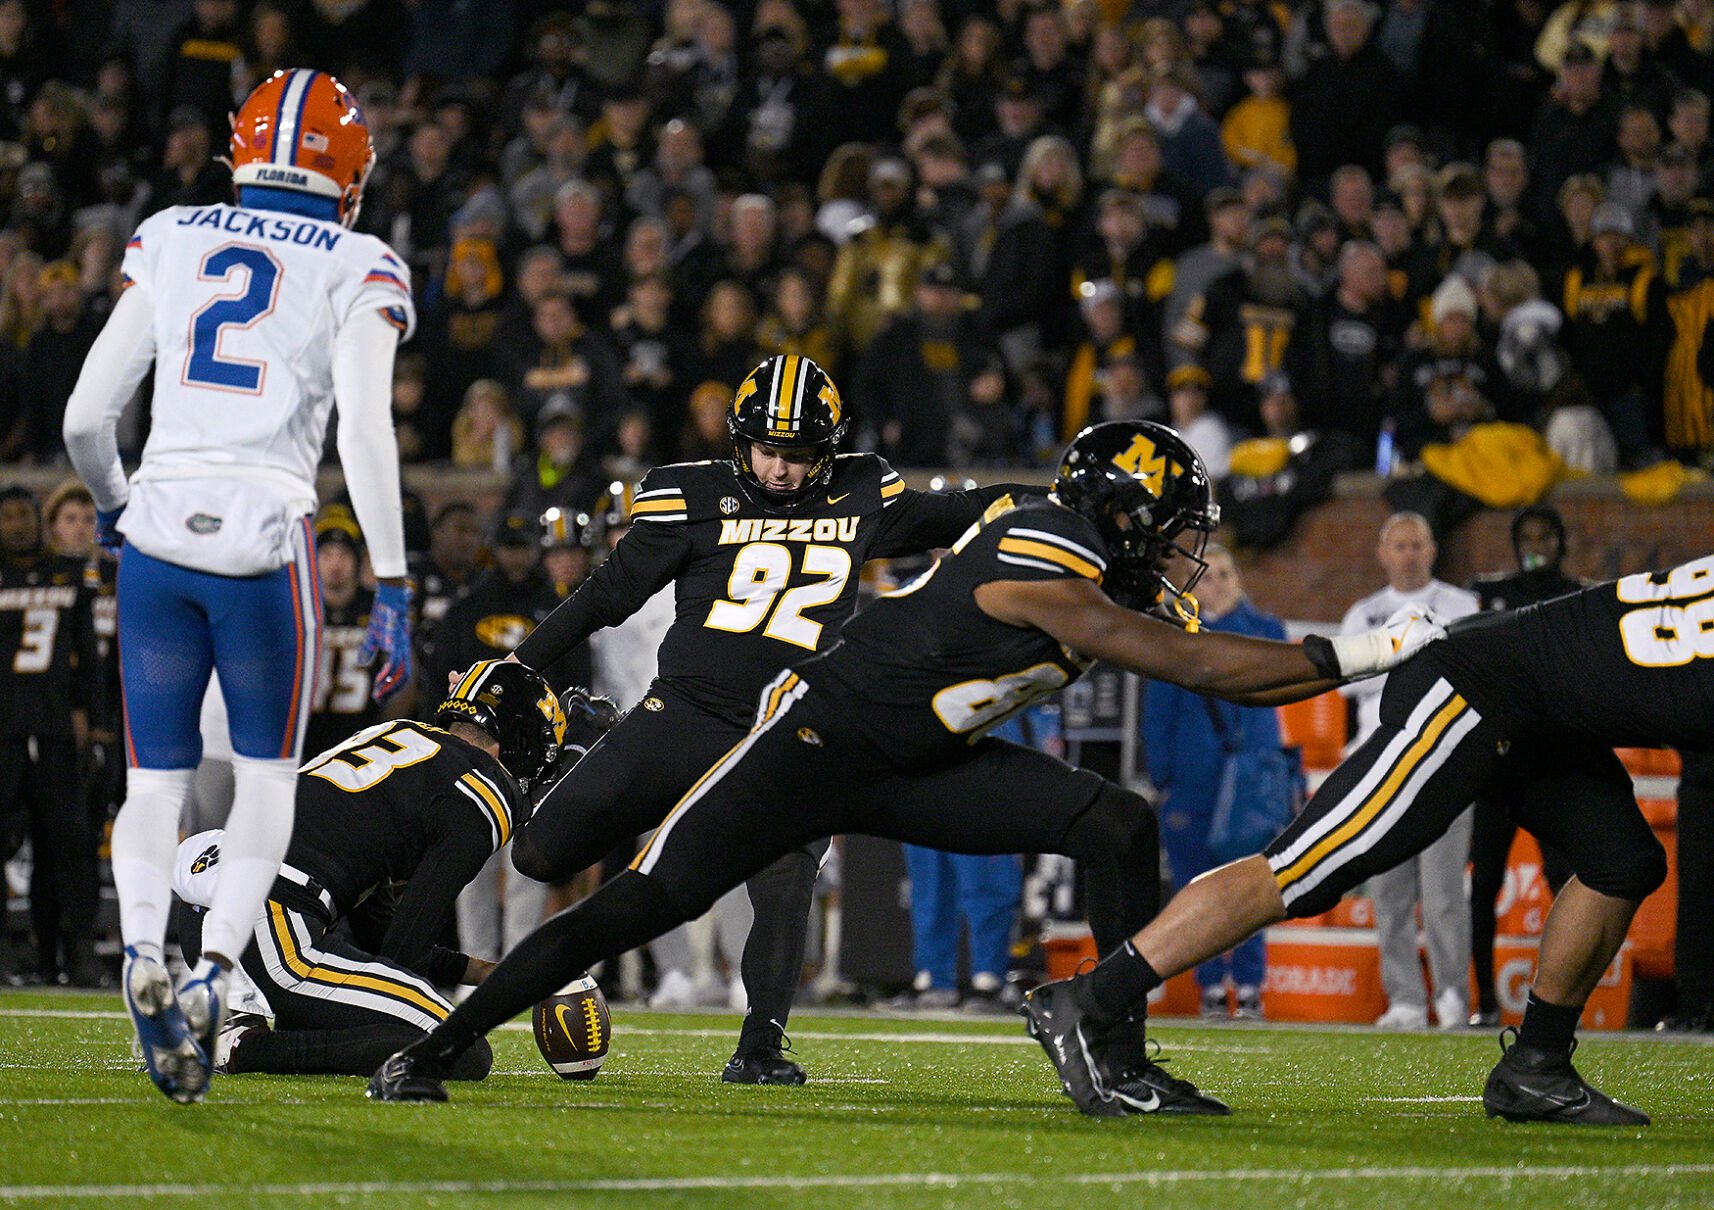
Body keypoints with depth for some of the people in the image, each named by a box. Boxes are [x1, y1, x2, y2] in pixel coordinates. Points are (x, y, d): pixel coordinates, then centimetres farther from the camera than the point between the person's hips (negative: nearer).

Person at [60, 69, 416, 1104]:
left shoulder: (168, 241, 12)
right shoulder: (359, 270, 3)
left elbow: (86, 416, 10)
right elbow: (366, 433, -9)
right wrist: (392, 593, -7)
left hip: (158, 531, 2)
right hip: (266, 540, -2)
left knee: (157, 779, 10)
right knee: (269, 775, 14)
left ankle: (144, 953, -16)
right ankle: (215, 972, -6)